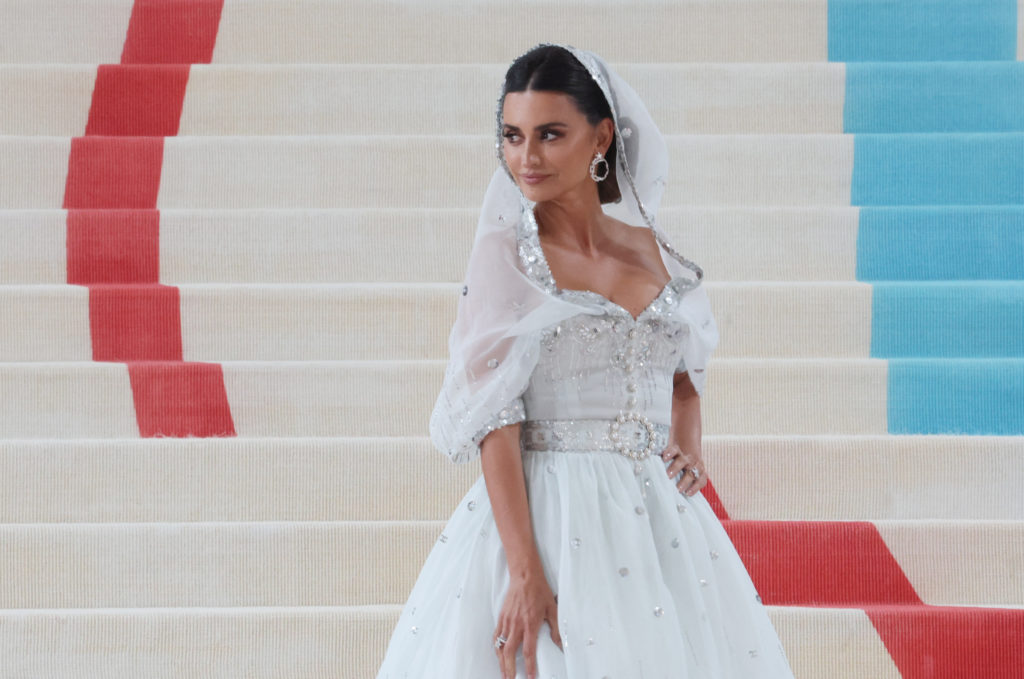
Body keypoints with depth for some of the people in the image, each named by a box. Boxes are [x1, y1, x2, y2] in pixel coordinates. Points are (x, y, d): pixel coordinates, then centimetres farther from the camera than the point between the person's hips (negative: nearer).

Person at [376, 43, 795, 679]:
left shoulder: (651, 248, 8)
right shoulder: (507, 254, -6)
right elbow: (494, 419, -12)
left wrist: (689, 446, 3)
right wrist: (525, 573, -20)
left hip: (659, 511, 5)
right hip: (551, 516, -5)